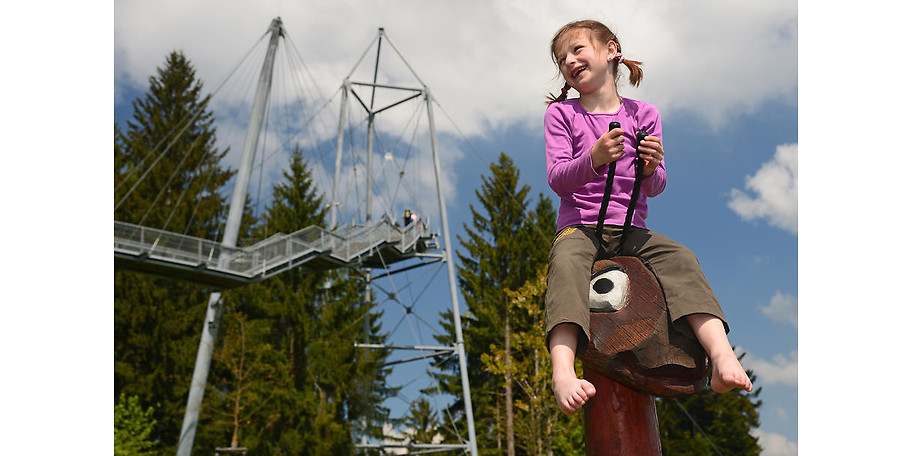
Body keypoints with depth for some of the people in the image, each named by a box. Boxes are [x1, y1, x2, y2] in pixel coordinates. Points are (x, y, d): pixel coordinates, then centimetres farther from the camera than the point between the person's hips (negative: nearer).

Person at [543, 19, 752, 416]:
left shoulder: (643, 114, 12)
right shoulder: (560, 113, 9)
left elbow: (654, 188, 6)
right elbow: (557, 178, -5)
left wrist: (650, 168, -19)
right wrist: (594, 158, -26)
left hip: (631, 230, 2)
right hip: (579, 226, -2)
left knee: (681, 258, -26)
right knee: (565, 264, -34)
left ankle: (721, 355, -38)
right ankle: (562, 371, -49)